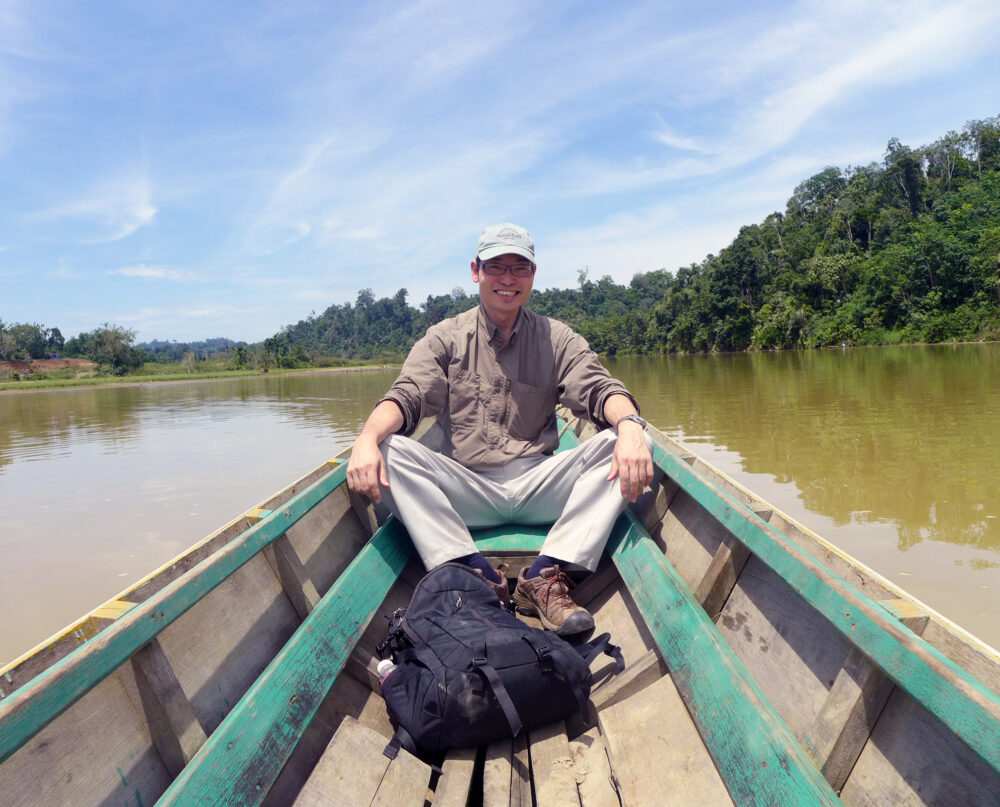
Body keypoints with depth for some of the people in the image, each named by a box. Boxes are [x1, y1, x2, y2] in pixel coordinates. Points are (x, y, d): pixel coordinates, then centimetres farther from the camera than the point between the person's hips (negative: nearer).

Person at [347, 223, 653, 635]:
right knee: (391, 450, -25)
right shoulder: (445, 338, 9)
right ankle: (477, 574, -27)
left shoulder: (557, 339, 11)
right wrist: (368, 438, -28)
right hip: (464, 492, 0)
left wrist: (629, 425, -29)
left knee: (625, 443, -21)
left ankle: (545, 575, -24)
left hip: (537, 487, 1)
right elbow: (406, 396, -5)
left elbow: (598, 389, -4)